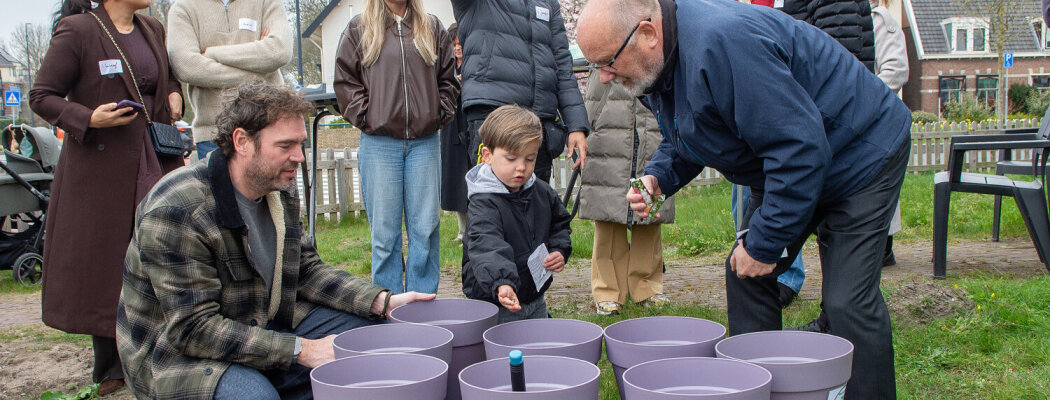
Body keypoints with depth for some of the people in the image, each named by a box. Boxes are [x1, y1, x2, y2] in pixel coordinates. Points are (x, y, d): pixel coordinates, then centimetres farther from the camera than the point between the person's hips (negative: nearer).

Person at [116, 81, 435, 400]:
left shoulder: (281, 193, 1)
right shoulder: (177, 212, -26)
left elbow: (306, 270, 8)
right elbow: (193, 329, -28)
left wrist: (382, 301, -7)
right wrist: (300, 350, -29)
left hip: (262, 328, 8)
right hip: (178, 354, -8)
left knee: (364, 329, 0)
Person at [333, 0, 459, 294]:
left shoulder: (433, 28, 14)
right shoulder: (358, 29, 9)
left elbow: (448, 79, 15)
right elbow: (345, 81, 6)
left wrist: (440, 114, 3)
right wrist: (365, 117, -4)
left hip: (425, 141, 2)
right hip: (379, 143, -1)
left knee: (425, 229, 2)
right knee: (384, 232, 0)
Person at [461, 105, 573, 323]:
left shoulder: (542, 192, 2)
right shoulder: (483, 204, -20)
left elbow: (560, 224, 21)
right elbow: (487, 248, -36)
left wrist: (560, 252, 2)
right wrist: (502, 284, -52)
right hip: (492, 304, -6)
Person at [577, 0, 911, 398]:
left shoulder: (721, 44, -35)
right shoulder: (660, 60, -4)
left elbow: (800, 149, -34)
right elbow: (683, 140, 14)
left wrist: (764, 243, -26)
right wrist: (657, 177, -8)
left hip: (861, 153, -9)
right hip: (791, 166, 9)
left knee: (848, 301, -14)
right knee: (745, 275, 6)